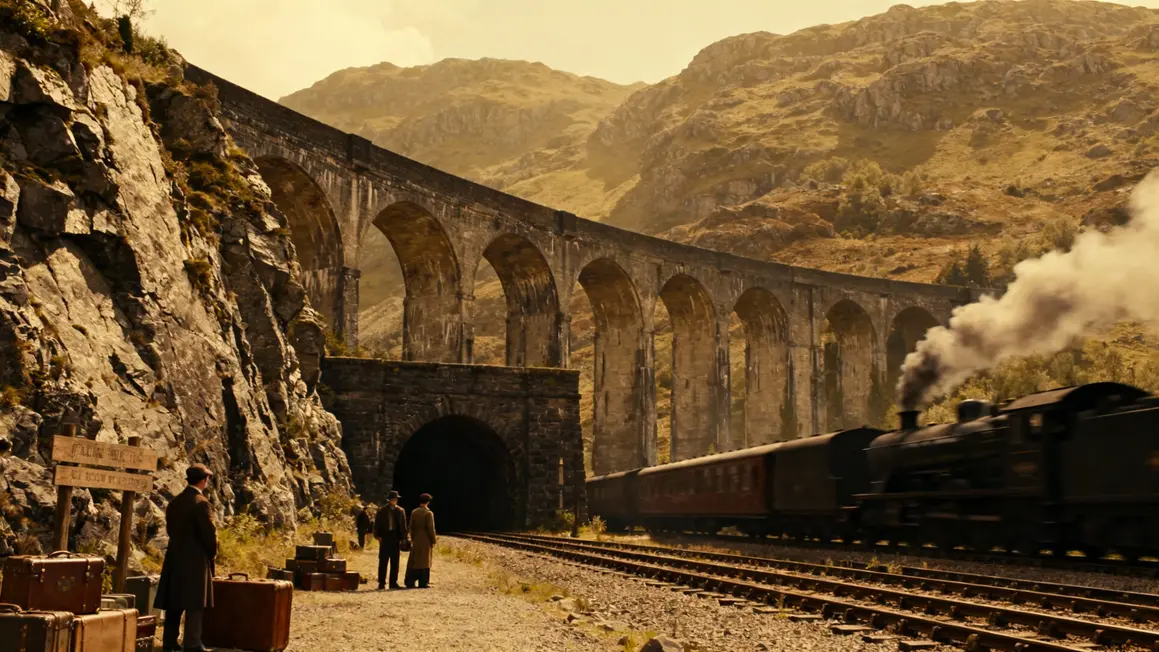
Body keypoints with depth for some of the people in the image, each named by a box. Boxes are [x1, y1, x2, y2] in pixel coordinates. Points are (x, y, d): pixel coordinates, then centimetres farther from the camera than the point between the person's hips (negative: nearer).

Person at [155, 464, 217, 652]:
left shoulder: (174, 502, 9)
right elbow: (209, 533, -17)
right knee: (194, 603, -4)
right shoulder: (200, 503, -15)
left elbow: (170, 529, 12)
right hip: (195, 559, -7)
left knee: (174, 602, 12)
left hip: (174, 557, 8)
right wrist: (212, 553, 0)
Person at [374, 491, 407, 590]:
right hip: (385, 537, -2)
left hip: (396, 538, 2)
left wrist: (403, 538, 2)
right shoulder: (382, 511, 3)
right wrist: (378, 536, -7)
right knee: (383, 561, -2)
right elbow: (377, 524, 3)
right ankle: (381, 583, 3)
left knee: (395, 562, 6)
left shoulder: (400, 511, 8)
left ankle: (393, 582, 12)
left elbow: (403, 526, 10)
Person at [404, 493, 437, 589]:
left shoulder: (414, 512, 3)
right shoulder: (429, 513, -12)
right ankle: (423, 582, 1)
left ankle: (410, 582, 9)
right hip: (426, 540, -4)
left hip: (416, 540, 4)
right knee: (424, 561, 1)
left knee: (413, 561, 9)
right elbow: (431, 528, -13)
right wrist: (433, 541, -4)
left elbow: (411, 527, 7)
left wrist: (412, 539, 16)